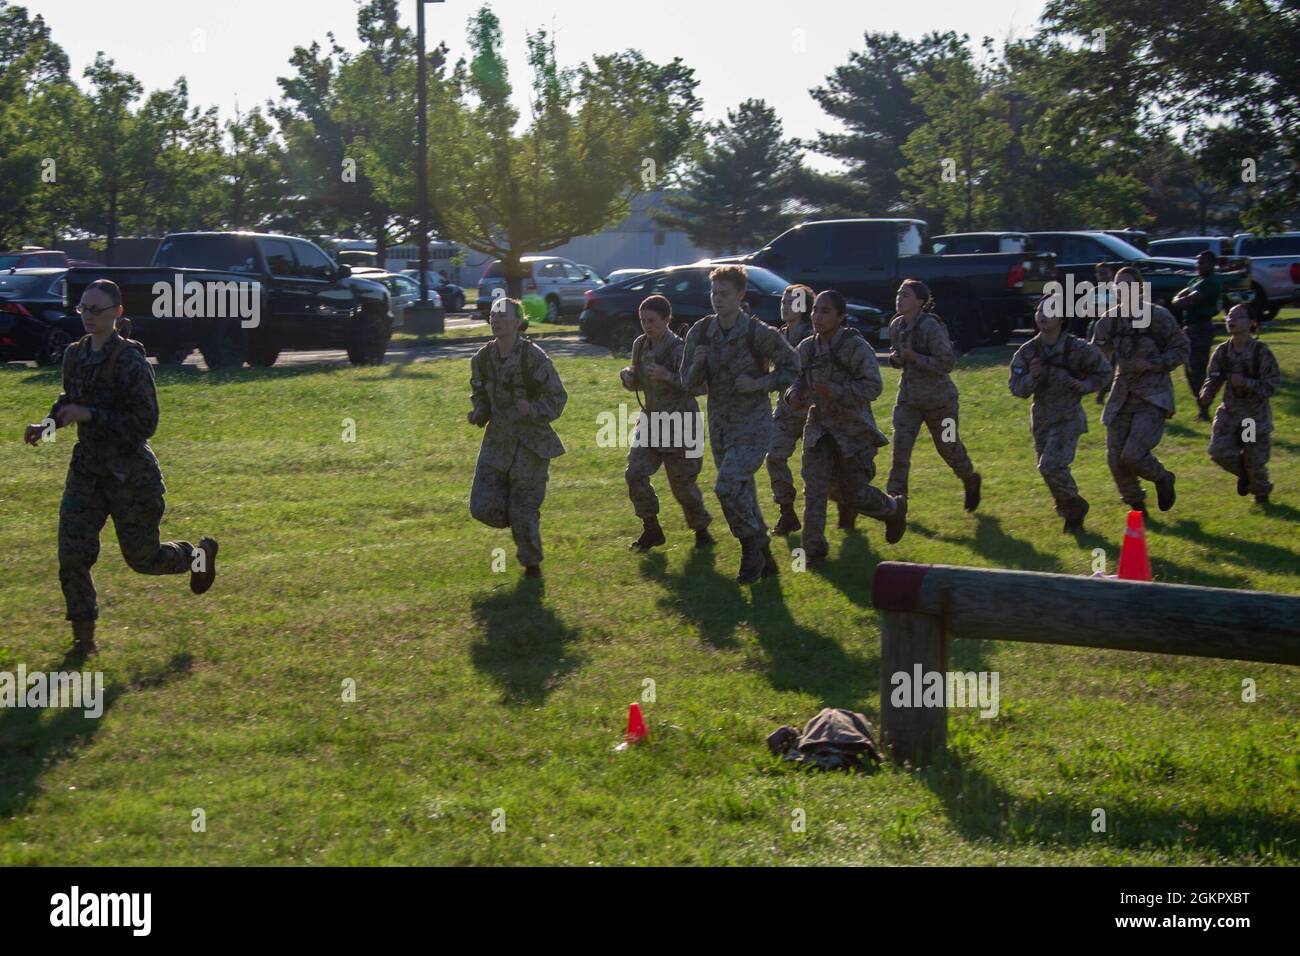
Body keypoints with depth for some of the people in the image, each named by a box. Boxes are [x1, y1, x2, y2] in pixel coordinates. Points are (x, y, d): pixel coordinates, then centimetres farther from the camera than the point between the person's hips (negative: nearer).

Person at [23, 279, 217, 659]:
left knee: (142, 557, 8)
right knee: (72, 554, -6)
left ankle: (200, 554, 39)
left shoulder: (130, 361, -17)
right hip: (87, 470, 6)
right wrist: (49, 424, 4)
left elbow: (146, 423, -20)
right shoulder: (74, 355, 4)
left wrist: (90, 415, -25)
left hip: (130, 474, -6)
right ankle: (84, 638, 5)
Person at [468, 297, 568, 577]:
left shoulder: (534, 357, -16)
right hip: (497, 441, 5)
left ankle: (532, 563, 25)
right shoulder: (482, 359, 0)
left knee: (523, 511, -2)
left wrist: (533, 410, -29)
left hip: (532, 443, -5)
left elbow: (557, 397, -11)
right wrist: (479, 413, -5)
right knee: (483, 507, -4)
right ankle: (523, 522, 28)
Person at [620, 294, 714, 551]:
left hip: (680, 423, -6)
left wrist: (668, 376, -35)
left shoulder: (679, 348, -18)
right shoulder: (640, 345, 3)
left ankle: (701, 530, 22)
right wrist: (628, 377, -7)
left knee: (682, 483, 0)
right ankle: (651, 529, 9)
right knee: (635, 473, -6)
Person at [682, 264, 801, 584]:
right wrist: (697, 364, -16)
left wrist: (759, 383, -16)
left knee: (728, 486, -21)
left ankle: (751, 549, -2)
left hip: (752, 423, -6)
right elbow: (690, 384, 5)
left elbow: (791, 367, -2)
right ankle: (763, 557, 29)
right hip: (719, 423, 6)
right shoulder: (700, 333, 0)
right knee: (742, 493, 13)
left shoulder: (759, 333, -14)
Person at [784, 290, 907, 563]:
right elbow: (798, 380, 15)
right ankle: (814, 548, -3)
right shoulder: (807, 348, 1)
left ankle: (894, 509, 34)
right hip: (820, 427, 4)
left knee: (855, 493, 3)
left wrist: (835, 390, -33)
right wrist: (793, 395, -9)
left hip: (853, 428, -4)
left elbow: (873, 386, -22)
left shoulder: (855, 347, -16)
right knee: (814, 487, -10)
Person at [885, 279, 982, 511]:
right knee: (900, 445, -9)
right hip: (908, 395, 5)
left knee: (948, 446, 12)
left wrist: (913, 357, -28)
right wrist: (896, 357, -6)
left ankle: (971, 481, 41)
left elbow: (946, 363, -24)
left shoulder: (930, 327, -22)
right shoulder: (896, 325, 1)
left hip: (938, 398, -5)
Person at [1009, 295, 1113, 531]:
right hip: (1042, 419, 5)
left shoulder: (1078, 349, -13)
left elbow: (1104, 372, 3)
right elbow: (1016, 388, -8)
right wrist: (1031, 377, -27)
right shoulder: (1027, 352, -5)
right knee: (1050, 469, 15)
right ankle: (1068, 510, 41)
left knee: (1052, 466, -20)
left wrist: (1086, 385, -14)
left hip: (1068, 418, -5)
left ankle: (1074, 508, 3)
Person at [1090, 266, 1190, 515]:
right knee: (1116, 459, 2)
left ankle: (1163, 479, 14)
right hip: (1122, 396, 5)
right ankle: (1137, 506, 25)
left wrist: (1153, 364, -16)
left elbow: (1181, 349, -3)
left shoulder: (1157, 316, -9)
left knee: (1133, 455, -18)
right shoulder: (1109, 320, 4)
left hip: (1153, 396, -5)